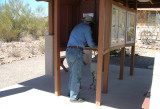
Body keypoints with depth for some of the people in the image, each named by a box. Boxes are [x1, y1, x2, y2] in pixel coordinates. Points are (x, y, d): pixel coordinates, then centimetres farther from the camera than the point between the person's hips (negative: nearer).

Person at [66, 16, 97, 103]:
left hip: (68, 51, 8)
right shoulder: (87, 28, 1)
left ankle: (71, 92, 29)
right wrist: (96, 46, 21)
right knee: (76, 76, -1)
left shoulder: (77, 26, 25)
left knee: (72, 73, 19)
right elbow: (90, 44, 0)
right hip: (76, 52, -8)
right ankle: (74, 98, 6)